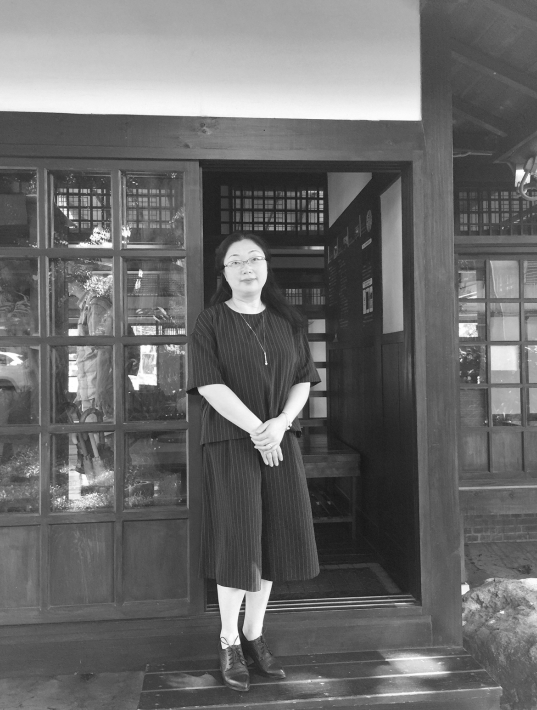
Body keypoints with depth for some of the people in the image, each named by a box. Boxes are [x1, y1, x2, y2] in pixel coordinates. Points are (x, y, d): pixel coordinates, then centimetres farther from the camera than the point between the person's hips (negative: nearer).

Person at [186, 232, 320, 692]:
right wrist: (255, 429, -17)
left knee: (273, 538, 6)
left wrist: (280, 423, -12)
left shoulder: (288, 321, 8)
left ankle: (254, 634, 23)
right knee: (237, 540, -1)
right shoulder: (211, 322, -2)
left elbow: (303, 380, 5)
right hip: (230, 442, -3)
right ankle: (229, 643, 17)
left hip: (280, 441, 4)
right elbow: (209, 385, -11)